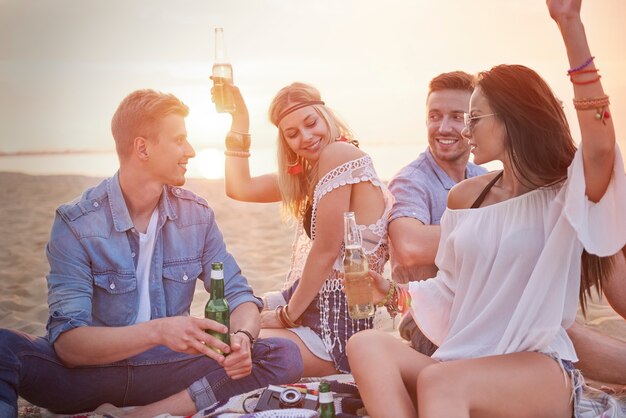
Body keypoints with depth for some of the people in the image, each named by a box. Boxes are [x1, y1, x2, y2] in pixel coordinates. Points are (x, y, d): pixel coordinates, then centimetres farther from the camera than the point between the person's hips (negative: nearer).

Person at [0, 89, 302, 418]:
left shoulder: (197, 215, 1)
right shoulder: (75, 223, -11)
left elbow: (239, 294, 1)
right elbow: (68, 342, -18)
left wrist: (242, 337, -23)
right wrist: (158, 331, -35)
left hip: (165, 370, 5)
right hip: (89, 371, -4)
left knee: (284, 357, -20)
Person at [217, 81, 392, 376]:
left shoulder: (338, 153, -14)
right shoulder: (306, 175, 15)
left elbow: (326, 251, -18)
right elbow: (239, 188, 17)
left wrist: (288, 315, -9)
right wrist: (239, 118, 13)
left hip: (335, 325, -10)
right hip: (309, 307, 10)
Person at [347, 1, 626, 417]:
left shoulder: (563, 195, -3)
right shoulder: (465, 195, 12)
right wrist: (395, 292, 0)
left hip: (541, 370, -5)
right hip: (464, 363, 5)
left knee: (440, 381, -35)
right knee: (366, 345, -22)